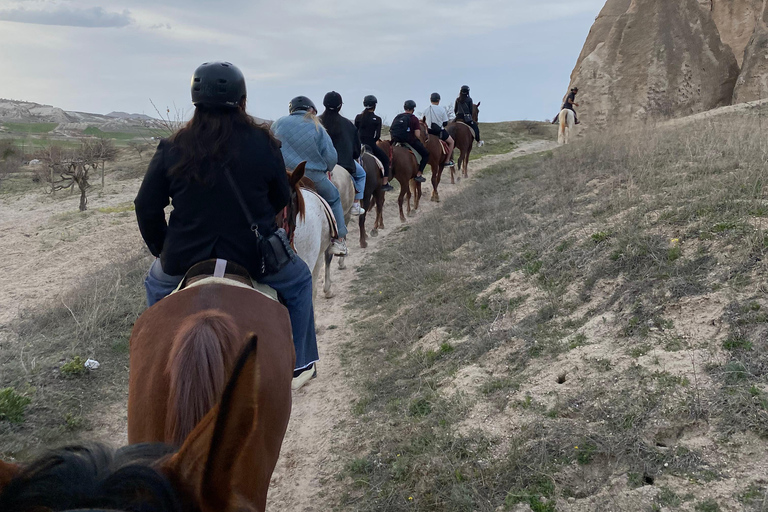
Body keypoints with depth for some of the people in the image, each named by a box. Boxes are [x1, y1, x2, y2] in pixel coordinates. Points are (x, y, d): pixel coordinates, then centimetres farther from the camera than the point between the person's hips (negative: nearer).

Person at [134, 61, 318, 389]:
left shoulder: (172, 149, -5)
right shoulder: (263, 144, -7)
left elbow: (147, 206, -1)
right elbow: (281, 200, 3)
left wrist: (160, 248, 15)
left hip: (184, 258, 2)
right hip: (254, 257, -1)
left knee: (156, 284, 34)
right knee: (299, 280, 27)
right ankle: (298, 364, 30)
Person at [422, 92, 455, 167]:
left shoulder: (426, 110, -2)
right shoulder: (442, 109, -12)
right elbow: (445, 123, -8)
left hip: (430, 132, 5)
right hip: (440, 131, -5)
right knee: (451, 142, 16)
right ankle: (447, 161, 12)